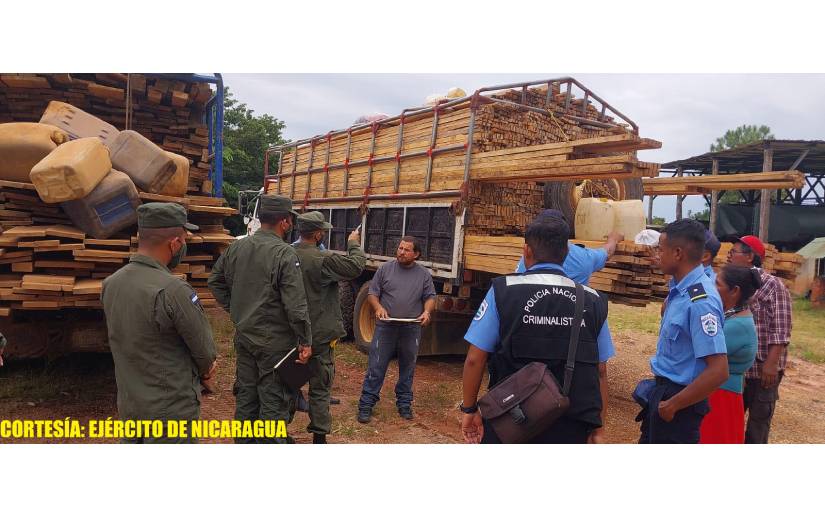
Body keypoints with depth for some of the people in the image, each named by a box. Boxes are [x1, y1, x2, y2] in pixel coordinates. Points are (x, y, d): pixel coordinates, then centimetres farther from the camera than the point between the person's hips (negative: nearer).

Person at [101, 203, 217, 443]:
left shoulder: (110, 284, -3)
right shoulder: (172, 290, -27)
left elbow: (132, 342, 6)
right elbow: (205, 350, -16)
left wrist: (199, 367, 4)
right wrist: (203, 370, 8)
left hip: (128, 405, 7)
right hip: (171, 410, -7)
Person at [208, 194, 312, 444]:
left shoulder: (237, 247, 2)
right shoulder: (284, 253, -19)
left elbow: (215, 281, 15)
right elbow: (296, 305, -21)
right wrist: (305, 341, -14)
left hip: (244, 337, 7)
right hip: (275, 341, -7)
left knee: (245, 395, 19)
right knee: (274, 400, 5)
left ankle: (244, 441, 33)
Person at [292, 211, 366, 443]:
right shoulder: (322, 259, -20)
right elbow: (355, 267, -15)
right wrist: (354, 244, 0)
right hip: (319, 336, -6)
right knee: (320, 389, 7)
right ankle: (319, 437, 13)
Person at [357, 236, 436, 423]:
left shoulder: (424, 274, 6)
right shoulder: (385, 269, 3)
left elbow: (430, 297, 9)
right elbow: (372, 293, 5)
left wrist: (427, 311, -11)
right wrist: (378, 308, -14)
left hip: (411, 329, 1)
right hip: (386, 326, -1)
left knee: (407, 369, 13)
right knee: (376, 367, 0)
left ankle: (404, 404, 27)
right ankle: (366, 405, 8)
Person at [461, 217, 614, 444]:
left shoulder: (503, 291, -8)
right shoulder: (593, 301, 0)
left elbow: (475, 359, -7)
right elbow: (600, 371, 4)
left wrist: (469, 409, 5)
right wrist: (598, 427, 13)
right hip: (571, 428, 2)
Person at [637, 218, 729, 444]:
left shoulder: (700, 301, -27)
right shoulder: (680, 288, 0)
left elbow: (718, 371, -29)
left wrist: (673, 405, -22)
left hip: (679, 397, -9)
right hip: (663, 391, 9)